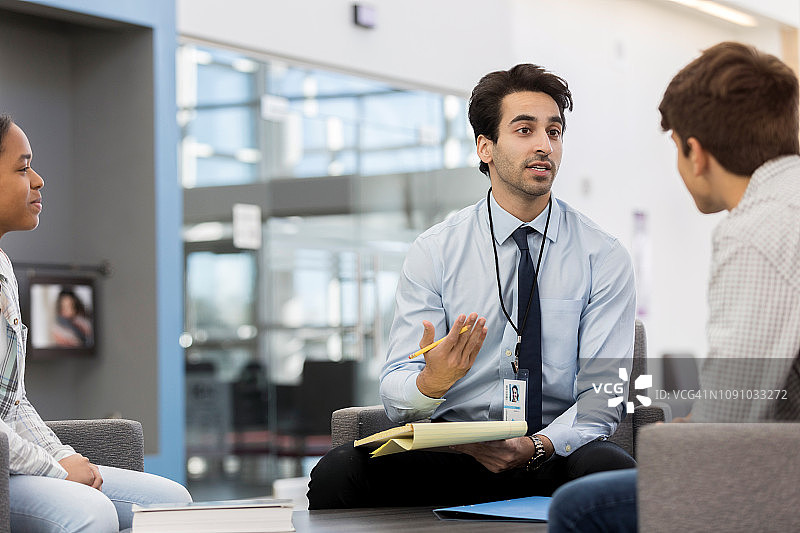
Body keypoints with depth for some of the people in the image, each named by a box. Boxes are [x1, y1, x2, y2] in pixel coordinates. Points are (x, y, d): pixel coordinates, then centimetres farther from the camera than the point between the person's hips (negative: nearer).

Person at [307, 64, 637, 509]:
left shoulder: (604, 256, 2)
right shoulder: (434, 251, 3)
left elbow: (604, 396, -4)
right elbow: (395, 396, -1)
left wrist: (537, 447, -23)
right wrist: (432, 380, -26)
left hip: (558, 451, 0)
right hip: (450, 451, 0)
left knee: (610, 469, -36)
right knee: (338, 472, -27)